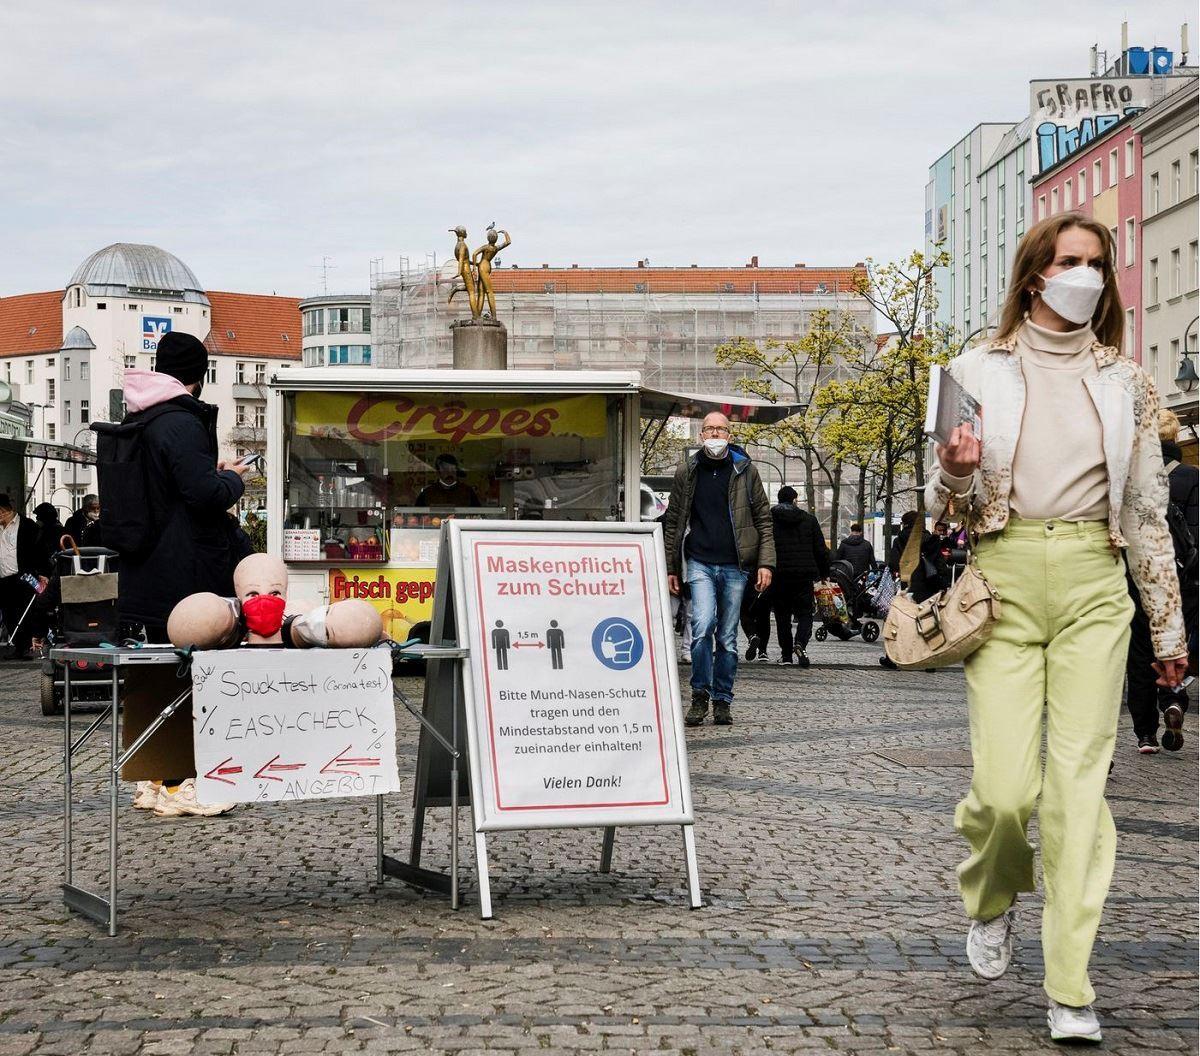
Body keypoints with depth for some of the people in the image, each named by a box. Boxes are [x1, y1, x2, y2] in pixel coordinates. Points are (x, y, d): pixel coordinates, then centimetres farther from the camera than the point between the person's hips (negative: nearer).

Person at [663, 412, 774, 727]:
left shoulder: (744, 470, 6)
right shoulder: (687, 472, 8)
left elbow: (763, 520, 7)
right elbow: (673, 522, 12)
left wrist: (765, 562, -2)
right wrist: (670, 568, 7)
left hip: (735, 566, 1)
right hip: (700, 563, -1)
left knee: (728, 637, 5)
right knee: (703, 626, -18)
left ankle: (722, 701, 15)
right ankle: (700, 695, -5)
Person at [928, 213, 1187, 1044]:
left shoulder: (1126, 382, 11)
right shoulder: (978, 372, 7)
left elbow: (1147, 510, 13)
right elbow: (945, 503, 10)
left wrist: (1169, 627, 13)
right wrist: (954, 472, -14)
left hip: (1093, 585, 1)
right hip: (1004, 579, -1)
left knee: (1080, 782, -4)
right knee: (1005, 787, -9)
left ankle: (1071, 987, 2)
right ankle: (990, 902, 25)